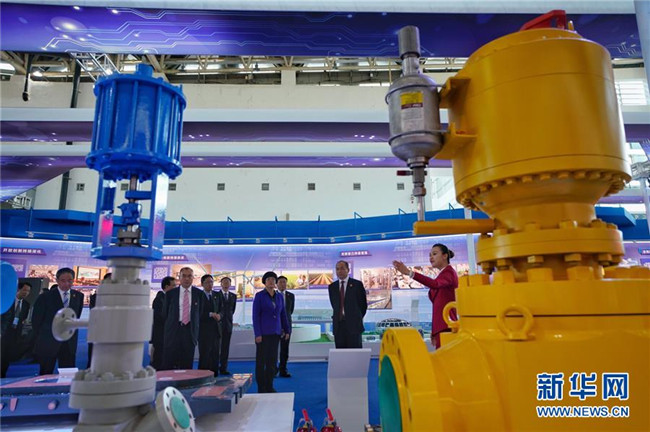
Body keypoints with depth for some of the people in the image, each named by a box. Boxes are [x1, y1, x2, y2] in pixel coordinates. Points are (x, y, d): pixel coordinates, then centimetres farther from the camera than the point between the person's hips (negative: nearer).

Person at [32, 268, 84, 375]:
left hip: (69, 344, 3)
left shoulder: (78, 296, 5)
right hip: (48, 343, -2)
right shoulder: (45, 297, -5)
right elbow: (36, 321, 0)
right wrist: (43, 336, 4)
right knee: (46, 375, 6)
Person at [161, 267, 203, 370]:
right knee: (168, 363, 0)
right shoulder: (170, 293, 3)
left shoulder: (199, 293, 4)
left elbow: (200, 312, 10)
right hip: (173, 330, 0)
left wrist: (195, 326, 9)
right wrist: (170, 325, 12)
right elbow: (165, 312, 11)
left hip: (190, 331, 0)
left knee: (187, 364, 4)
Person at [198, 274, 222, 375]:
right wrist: (210, 314, -20)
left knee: (215, 355, 8)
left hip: (216, 330, 5)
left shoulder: (216, 296, 13)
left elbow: (221, 310, 13)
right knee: (204, 355, -4)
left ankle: (214, 377, 15)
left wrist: (219, 315, -9)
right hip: (204, 330, -5)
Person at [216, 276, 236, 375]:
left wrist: (228, 318, 11)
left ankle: (223, 368, 8)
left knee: (226, 347, 4)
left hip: (228, 324, 3)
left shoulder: (233, 296, 11)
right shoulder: (216, 295, 0)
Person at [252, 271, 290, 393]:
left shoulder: (279, 297, 8)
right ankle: (261, 388, 11)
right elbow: (255, 316, -8)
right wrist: (257, 334, -14)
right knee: (261, 360, 1)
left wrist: (287, 330, 9)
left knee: (273, 360, 8)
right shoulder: (259, 296, -5)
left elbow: (283, 315, 13)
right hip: (263, 333, -4)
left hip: (275, 333, 5)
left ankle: (269, 387, 18)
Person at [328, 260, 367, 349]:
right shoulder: (332, 286, 10)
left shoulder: (357, 284, 0)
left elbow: (363, 304, 5)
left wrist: (357, 318, 9)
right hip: (338, 325, 3)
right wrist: (339, 315, 12)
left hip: (353, 325, -3)